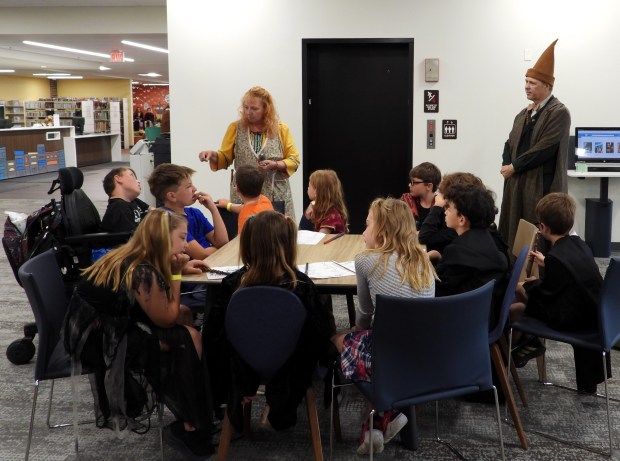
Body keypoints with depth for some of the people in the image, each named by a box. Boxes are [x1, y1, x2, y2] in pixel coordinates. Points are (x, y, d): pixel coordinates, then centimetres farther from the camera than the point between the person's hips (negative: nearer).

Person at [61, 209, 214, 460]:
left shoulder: (130, 258, 3)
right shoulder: (142, 273, -24)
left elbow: (168, 312, 9)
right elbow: (167, 319, -11)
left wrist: (175, 271, -1)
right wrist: (175, 274, -10)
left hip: (106, 327, 9)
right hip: (96, 340, -9)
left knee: (186, 334, 2)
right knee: (187, 340, -12)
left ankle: (189, 422, 6)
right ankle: (190, 427, 0)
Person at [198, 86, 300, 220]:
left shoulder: (281, 129, 5)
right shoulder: (235, 128, 7)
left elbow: (294, 160, 6)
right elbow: (225, 158, 10)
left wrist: (275, 165, -11)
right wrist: (212, 155, -10)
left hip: (277, 195, 0)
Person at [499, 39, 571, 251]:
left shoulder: (559, 113, -9)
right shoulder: (524, 113, 16)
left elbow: (544, 149, -17)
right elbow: (510, 143, 14)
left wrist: (514, 166, -11)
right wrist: (507, 165, -6)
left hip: (542, 187, -7)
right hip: (517, 183, 8)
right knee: (515, 236, 10)